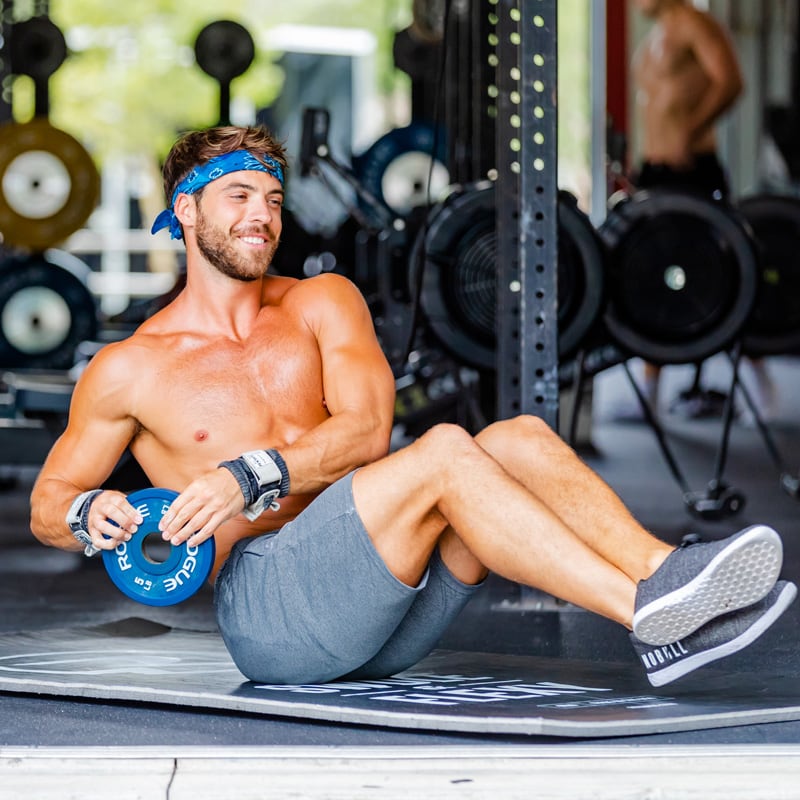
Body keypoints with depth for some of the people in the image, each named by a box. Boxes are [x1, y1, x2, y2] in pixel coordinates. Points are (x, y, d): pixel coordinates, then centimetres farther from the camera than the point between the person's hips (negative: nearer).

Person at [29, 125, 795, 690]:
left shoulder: (322, 303, 15)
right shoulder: (128, 369, 7)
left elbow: (367, 429, -1)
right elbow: (46, 503, 13)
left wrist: (251, 476, -16)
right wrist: (90, 515, -11)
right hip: (266, 604, -5)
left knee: (521, 438, -17)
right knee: (444, 452, -28)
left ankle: (661, 578, -34)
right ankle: (646, 612, -39)